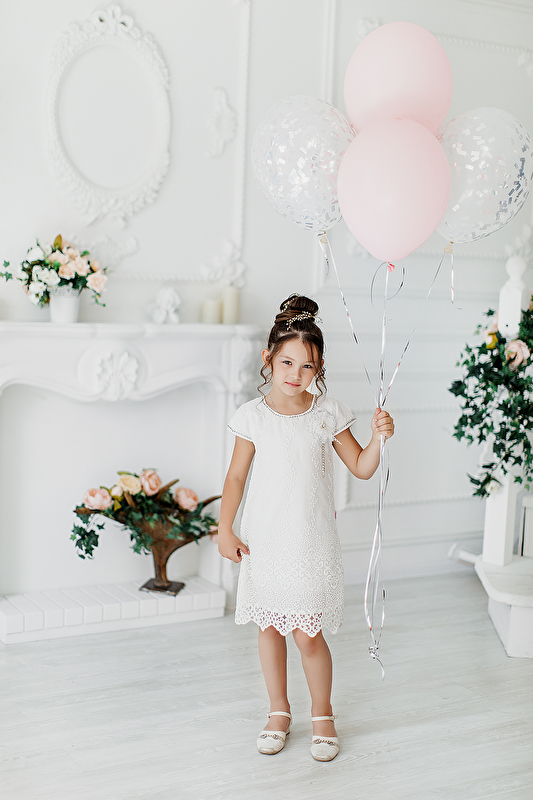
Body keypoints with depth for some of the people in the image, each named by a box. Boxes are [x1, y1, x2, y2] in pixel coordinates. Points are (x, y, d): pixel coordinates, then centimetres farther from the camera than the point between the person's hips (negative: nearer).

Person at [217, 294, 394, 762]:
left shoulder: (327, 413, -3)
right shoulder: (253, 416, -4)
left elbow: (361, 468, 3)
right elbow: (237, 476, 3)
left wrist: (378, 439, -15)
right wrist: (225, 529, -1)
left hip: (312, 543, -1)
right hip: (264, 542, 1)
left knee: (307, 634, 0)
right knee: (270, 627, 12)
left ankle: (323, 714, 22)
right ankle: (279, 711, 31)